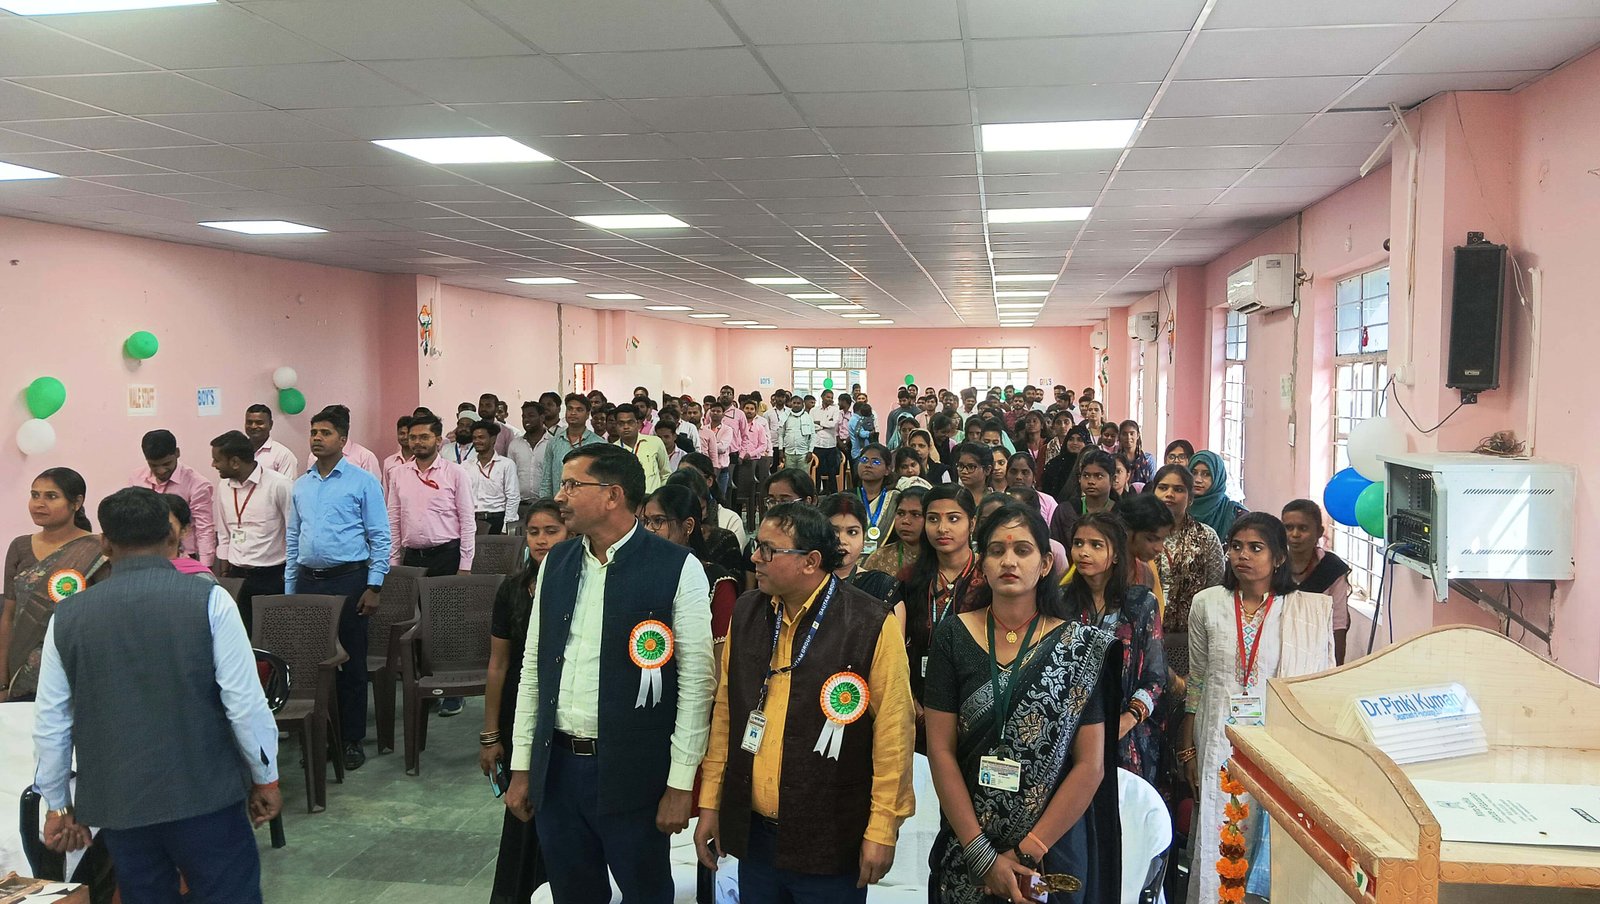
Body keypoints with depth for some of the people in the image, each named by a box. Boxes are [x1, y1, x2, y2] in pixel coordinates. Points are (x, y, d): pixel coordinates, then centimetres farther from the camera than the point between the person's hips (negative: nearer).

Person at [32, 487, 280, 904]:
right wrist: (265, 777, 2)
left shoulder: (68, 616, 1)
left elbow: (50, 724, 6)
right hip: (204, 793, -3)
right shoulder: (208, 600, -9)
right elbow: (245, 702, -10)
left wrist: (59, 804, 17)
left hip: (116, 804, 4)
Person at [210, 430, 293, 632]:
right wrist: (224, 574, 15)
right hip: (236, 576, 5)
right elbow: (224, 535, 17)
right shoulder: (223, 486, 7)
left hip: (272, 577, -5)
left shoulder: (279, 485, -12)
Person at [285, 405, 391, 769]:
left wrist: (373, 586, -10)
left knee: (351, 663, 1)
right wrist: (290, 589, 12)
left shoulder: (363, 482, -3)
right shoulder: (301, 485, 12)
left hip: (347, 579, -5)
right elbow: (292, 539, 17)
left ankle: (352, 739, 11)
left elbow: (380, 538, -5)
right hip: (307, 580, 5)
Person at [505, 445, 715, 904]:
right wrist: (521, 767, 10)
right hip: (557, 766, 5)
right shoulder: (556, 563, 6)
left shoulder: (677, 569, -11)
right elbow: (533, 668, 11)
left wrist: (680, 784, -11)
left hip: (633, 773, -5)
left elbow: (697, 681, -10)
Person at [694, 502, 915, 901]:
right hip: (751, 832, 5)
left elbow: (893, 733, -12)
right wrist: (710, 802, 12)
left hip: (830, 841, -5)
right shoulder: (746, 613, 4)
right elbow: (726, 713, 10)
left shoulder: (871, 624, -14)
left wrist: (882, 830, -10)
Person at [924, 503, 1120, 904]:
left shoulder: (1081, 646, -6)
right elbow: (940, 750, -7)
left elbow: (1091, 765, -9)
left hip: (1054, 850, -1)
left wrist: (1028, 852, -14)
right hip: (965, 850, 1)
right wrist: (983, 855, -13)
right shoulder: (952, 637, -4)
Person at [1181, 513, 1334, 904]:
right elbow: (1196, 682, 8)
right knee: (1217, 843, 3)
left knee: (1272, 840, 3)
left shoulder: (1310, 611, -1)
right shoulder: (1207, 604, 3)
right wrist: (1188, 750, 7)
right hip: (1220, 742, 1)